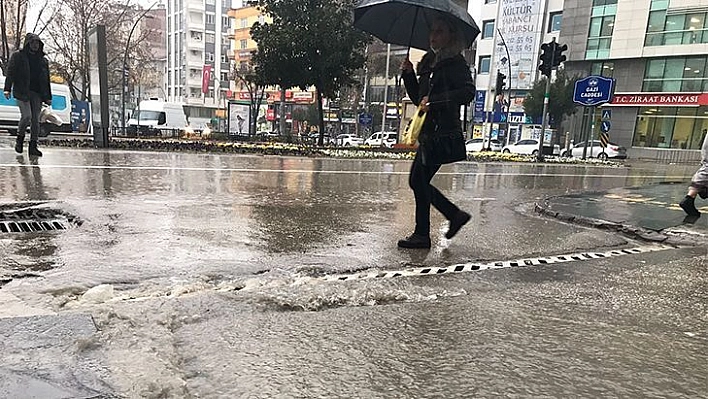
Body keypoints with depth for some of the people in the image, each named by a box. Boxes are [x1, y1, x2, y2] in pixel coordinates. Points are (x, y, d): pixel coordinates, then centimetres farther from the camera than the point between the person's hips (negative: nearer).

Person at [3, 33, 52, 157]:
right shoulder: (17, 56, 8)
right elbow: (10, 73, 2)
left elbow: (46, 80, 19)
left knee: (35, 119, 0)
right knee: (27, 115, -16)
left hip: (37, 93, 3)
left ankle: (33, 146, 5)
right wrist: (7, 89, -10)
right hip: (22, 92, -3)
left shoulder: (43, 60, 17)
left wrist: (48, 97, 13)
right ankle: (20, 138, 10)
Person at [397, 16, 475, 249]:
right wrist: (408, 75, 8)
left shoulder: (455, 62, -3)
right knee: (417, 181, 10)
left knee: (419, 181, -7)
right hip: (429, 132, 9)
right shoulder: (429, 63, 20)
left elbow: (468, 92, -16)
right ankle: (455, 215, 23)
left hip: (442, 133, -9)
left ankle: (422, 234, 5)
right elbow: (418, 98, 20)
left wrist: (434, 101, -20)